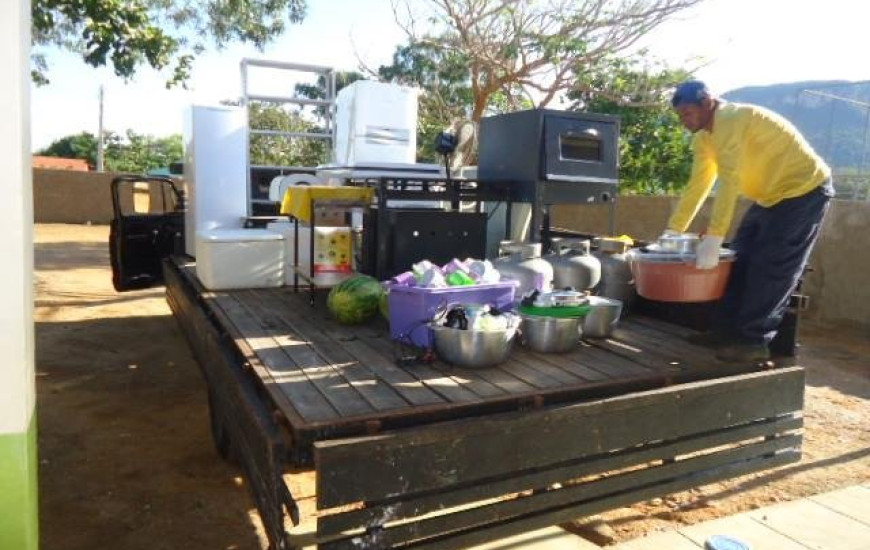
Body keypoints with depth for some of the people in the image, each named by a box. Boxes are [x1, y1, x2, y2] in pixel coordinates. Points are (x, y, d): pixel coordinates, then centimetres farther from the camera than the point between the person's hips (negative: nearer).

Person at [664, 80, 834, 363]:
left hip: (803, 191, -9)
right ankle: (726, 329, 14)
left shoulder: (731, 120, -25)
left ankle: (754, 341, -3)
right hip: (771, 195, 10)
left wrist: (713, 239, -37)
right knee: (740, 261, 7)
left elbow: (729, 182, -33)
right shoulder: (703, 137, 4)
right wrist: (671, 231, 0)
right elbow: (697, 185, 4)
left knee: (771, 269, -10)